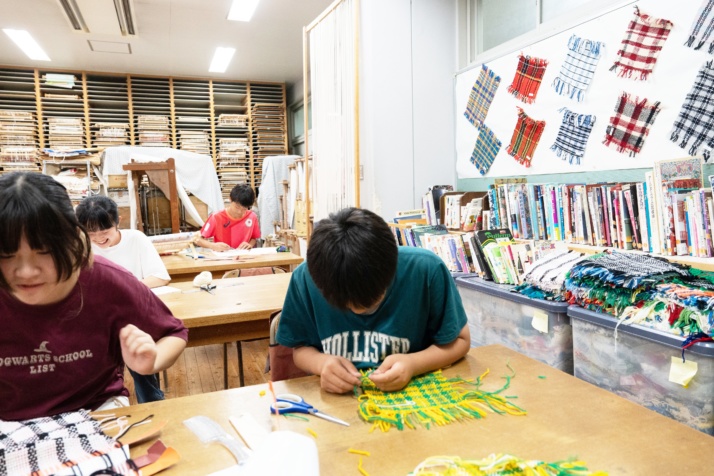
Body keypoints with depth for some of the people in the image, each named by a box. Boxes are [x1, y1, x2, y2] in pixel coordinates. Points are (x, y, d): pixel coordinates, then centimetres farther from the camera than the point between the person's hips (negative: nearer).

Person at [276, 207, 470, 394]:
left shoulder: (426, 269, -19)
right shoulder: (306, 277, -14)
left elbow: (459, 340, -5)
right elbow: (301, 348, 1)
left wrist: (414, 364, -21)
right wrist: (322, 363, -20)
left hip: (410, 396, 0)